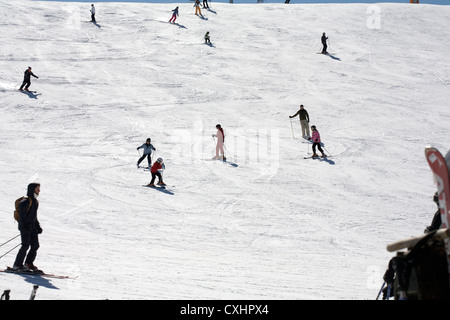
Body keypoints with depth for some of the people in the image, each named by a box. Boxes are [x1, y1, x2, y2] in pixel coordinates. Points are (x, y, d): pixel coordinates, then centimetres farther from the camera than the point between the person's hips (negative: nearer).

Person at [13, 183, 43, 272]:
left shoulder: (35, 201, 16)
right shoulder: (25, 201, -12)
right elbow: (21, 215, -17)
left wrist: (38, 226, 18)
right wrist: (24, 226, -25)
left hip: (32, 227, 9)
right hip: (25, 227, -9)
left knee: (35, 245, 3)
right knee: (26, 245, -12)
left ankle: (29, 264, 13)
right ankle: (17, 265, -5)